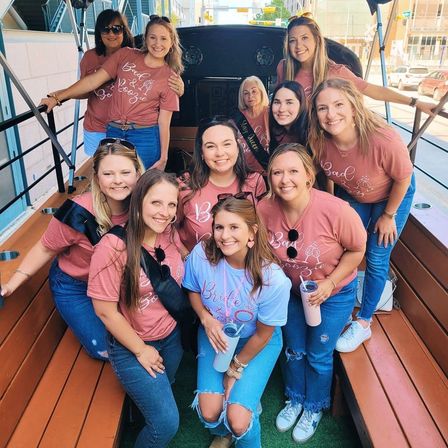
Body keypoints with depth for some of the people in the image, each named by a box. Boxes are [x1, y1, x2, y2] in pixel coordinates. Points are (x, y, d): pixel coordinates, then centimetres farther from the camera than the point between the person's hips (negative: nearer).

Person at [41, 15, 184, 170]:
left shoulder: (169, 77, -1)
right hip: (113, 132, 2)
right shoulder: (125, 55, 3)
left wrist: (163, 158, -4)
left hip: (145, 137, -2)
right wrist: (57, 97, -3)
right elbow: (93, 80, 1)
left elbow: (164, 121, -3)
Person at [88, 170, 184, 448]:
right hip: (131, 347, -5)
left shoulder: (171, 235, -9)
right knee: (167, 423, -2)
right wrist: (141, 351, -11)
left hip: (172, 338, 5)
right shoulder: (114, 247, -26)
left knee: (163, 393, 26)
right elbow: (105, 311, -19)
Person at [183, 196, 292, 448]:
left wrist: (235, 369, -4)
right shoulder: (201, 255, -24)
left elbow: (262, 335, -15)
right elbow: (193, 291, -1)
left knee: (238, 420, -14)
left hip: (258, 344, -2)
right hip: (215, 334, 3)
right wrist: (206, 319, -21)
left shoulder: (273, 280, -31)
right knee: (209, 413, -7)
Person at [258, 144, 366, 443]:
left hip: (334, 293, -3)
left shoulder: (337, 211, -34)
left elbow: (356, 250, -16)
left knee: (318, 356, 14)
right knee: (293, 350, 21)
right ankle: (295, 400, 51)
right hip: (292, 290, 3)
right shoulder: (265, 209, -24)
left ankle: (314, 408, 44)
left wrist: (329, 283, -20)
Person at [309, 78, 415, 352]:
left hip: (392, 195, -3)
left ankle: (364, 324, 20)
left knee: (376, 260, 1)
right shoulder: (319, 141, -27)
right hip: (352, 195, 4)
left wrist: (388, 215, -10)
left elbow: (403, 178, -21)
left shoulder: (384, 140, -40)